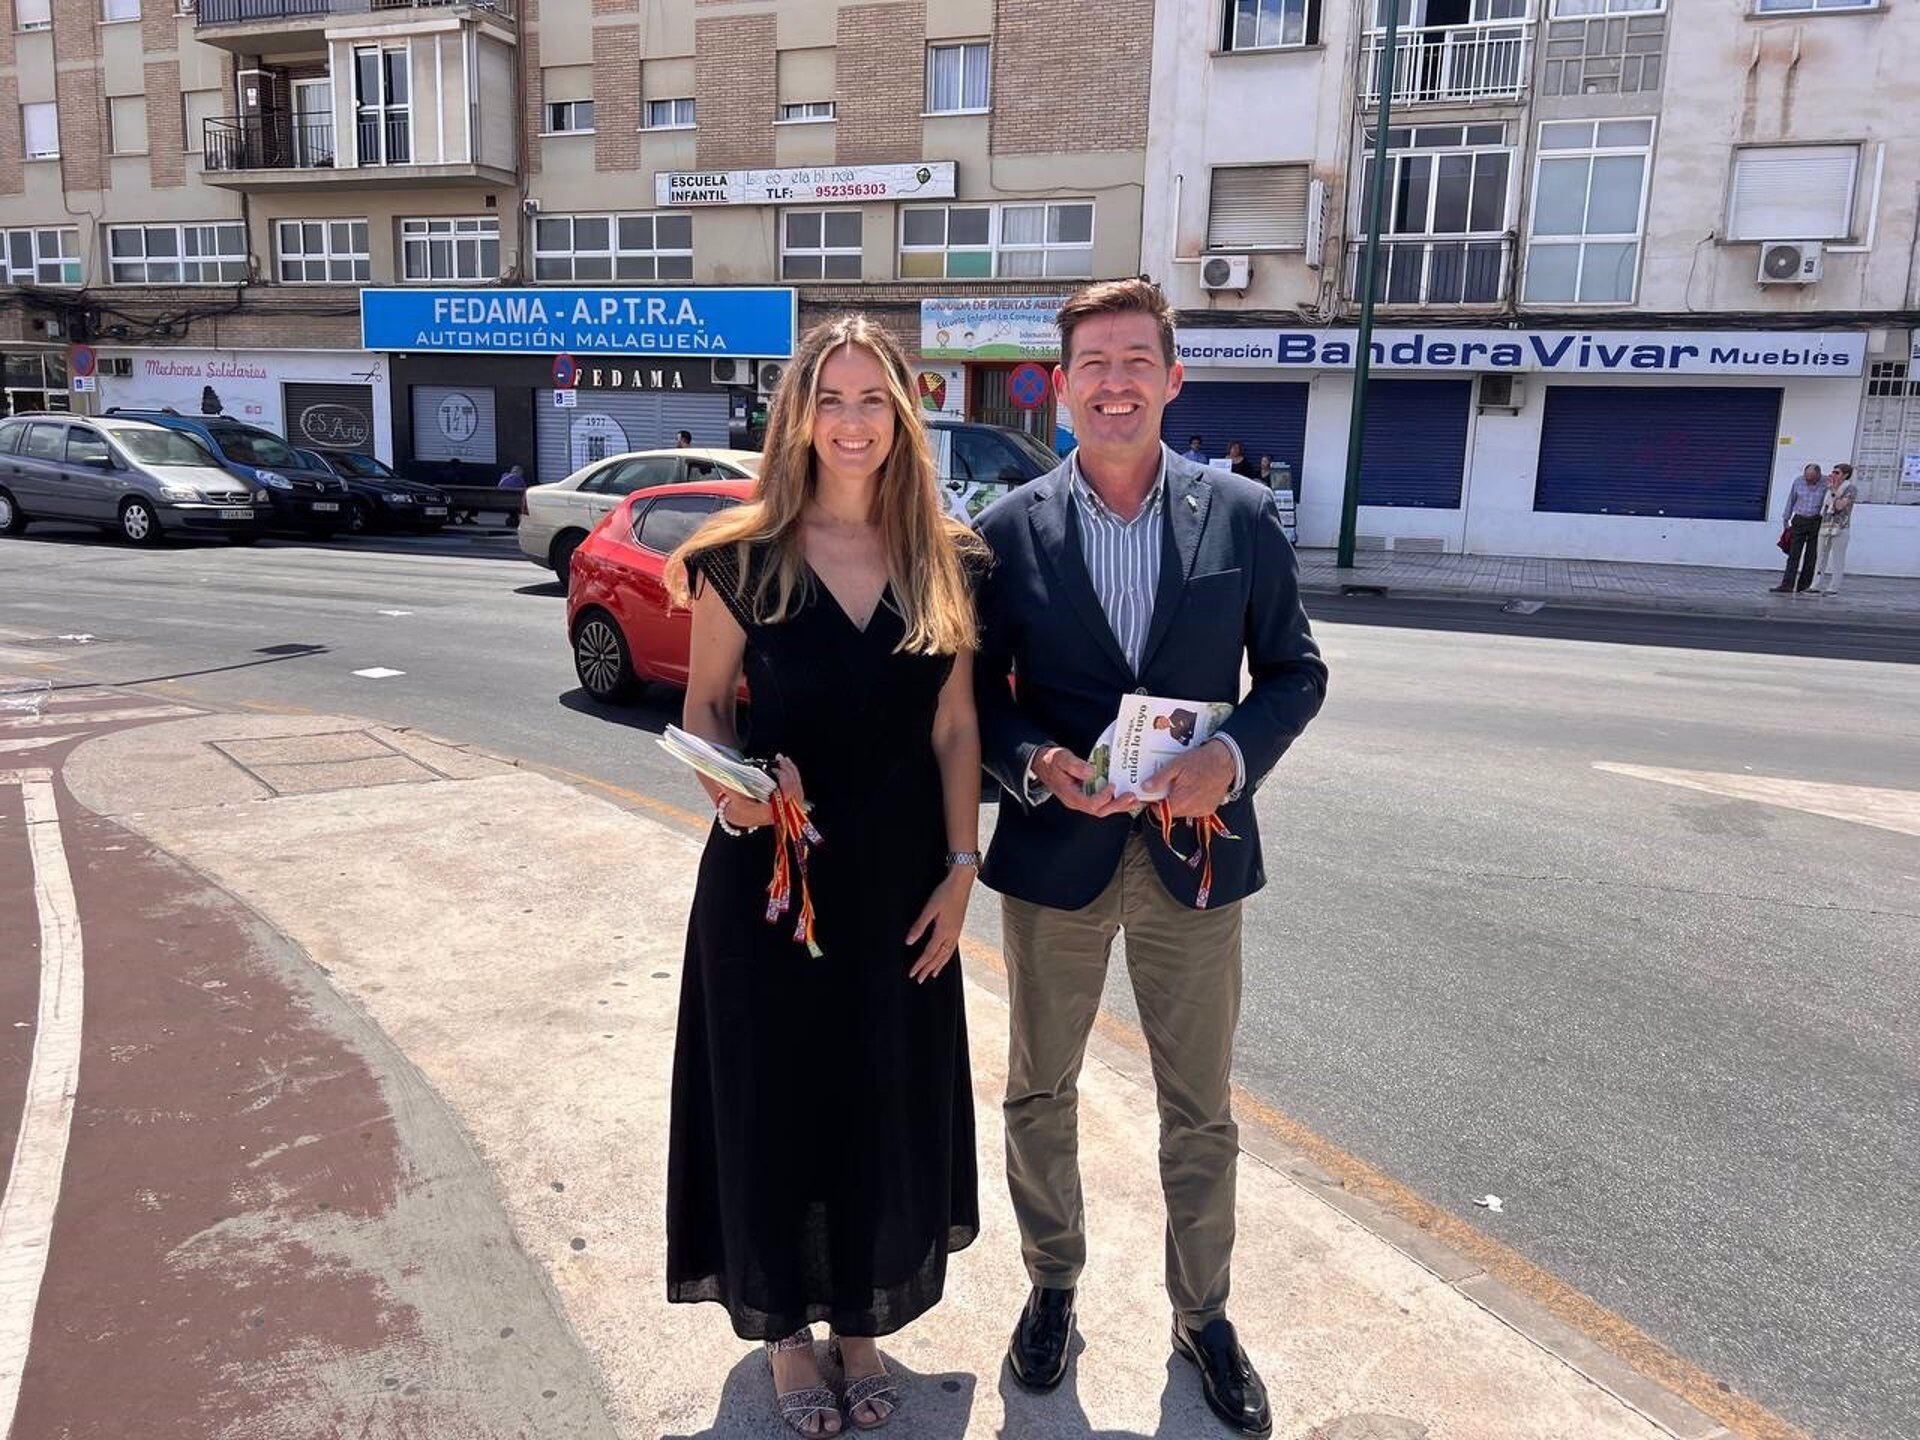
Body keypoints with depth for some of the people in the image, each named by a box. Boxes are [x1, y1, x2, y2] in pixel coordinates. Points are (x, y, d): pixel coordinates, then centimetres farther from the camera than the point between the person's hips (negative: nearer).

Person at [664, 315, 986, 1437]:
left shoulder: (946, 561, 0)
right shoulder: (743, 556, -6)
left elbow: (956, 727, 2)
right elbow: (704, 711, 1)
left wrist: (962, 869, -3)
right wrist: (730, 788, -20)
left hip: (897, 875, 2)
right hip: (768, 871, -2)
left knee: (888, 1103, 13)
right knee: (772, 1097, 11)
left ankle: (864, 1322, 38)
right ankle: (785, 1324, 36)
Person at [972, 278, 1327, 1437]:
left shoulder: (1245, 517, -3)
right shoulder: (1010, 531, -4)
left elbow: (1295, 670, 2)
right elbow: (978, 691, 0)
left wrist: (1234, 756, -16)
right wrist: (1036, 765, -19)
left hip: (1197, 854, 0)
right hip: (1055, 858, 0)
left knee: (1201, 1113, 14)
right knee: (1041, 1092, 17)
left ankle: (1202, 1314, 38)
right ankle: (1053, 1286, 41)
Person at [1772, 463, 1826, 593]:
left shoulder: (1826, 483, -8)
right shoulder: (1798, 481, 0)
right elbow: (1791, 501, 12)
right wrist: (1786, 520, 15)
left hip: (1817, 522, -2)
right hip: (1799, 520, 2)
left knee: (1811, 556, 3)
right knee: (1794, 554, -4)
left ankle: (1804, 586, 8)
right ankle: (1787, 585, -8)